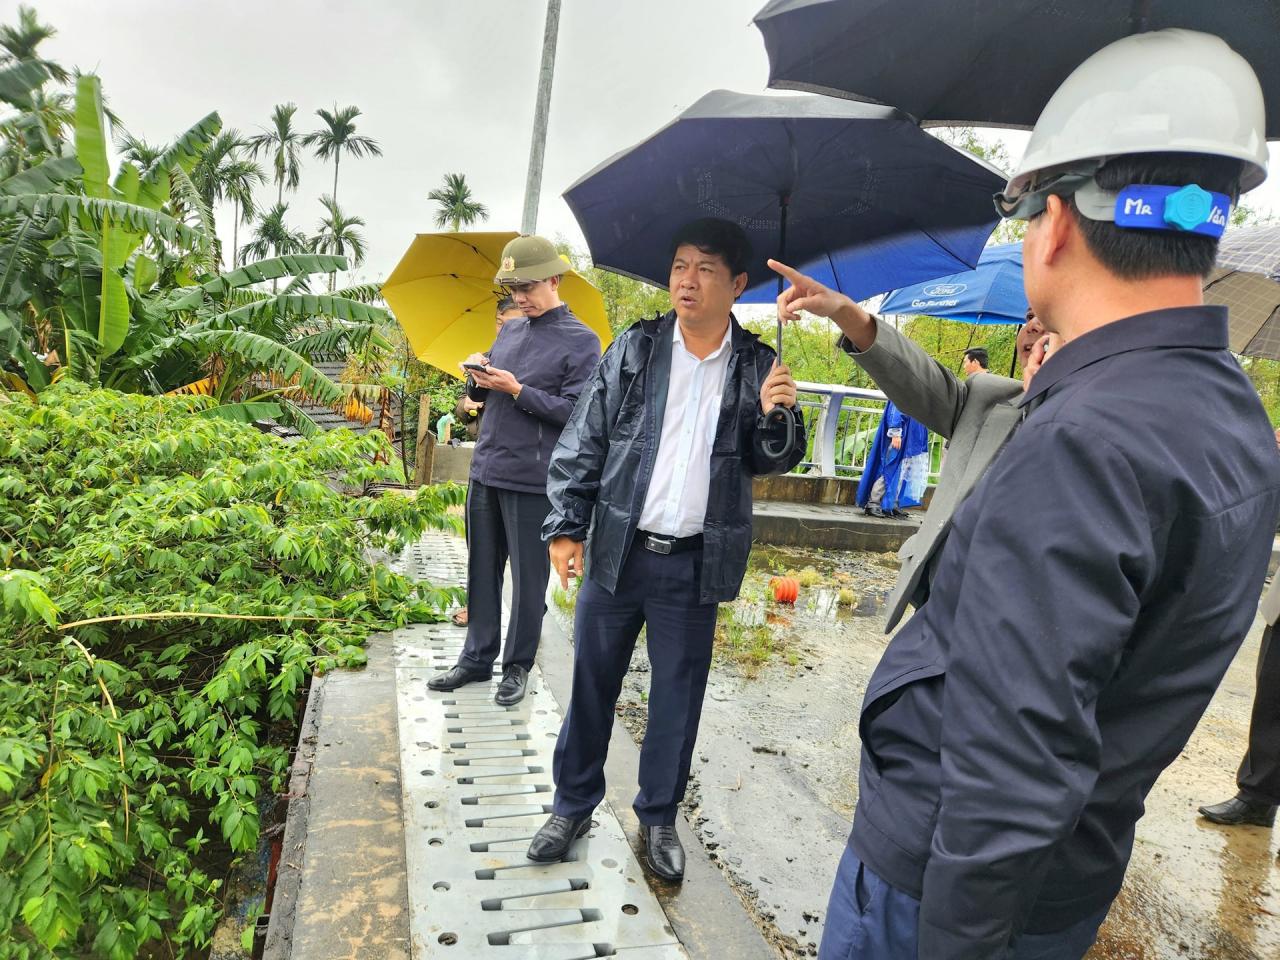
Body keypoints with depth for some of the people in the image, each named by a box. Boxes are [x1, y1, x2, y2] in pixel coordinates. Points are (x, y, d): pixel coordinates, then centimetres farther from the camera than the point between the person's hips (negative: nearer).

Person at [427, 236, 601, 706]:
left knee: (529, 579, 5)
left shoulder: (581, 341, -5)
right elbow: (481, 397, 19)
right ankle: (477, 658, 28)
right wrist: (478, 378, -4)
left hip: (532, 481, -6)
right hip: (485, 472, 6)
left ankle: (517, 667, 20)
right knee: (481, 572, 14)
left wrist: (518, 390, -19)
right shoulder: (509, 330, 14)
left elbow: (575, 410, -13)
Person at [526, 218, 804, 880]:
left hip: (695, 564, 0)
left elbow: (775, 462, 7)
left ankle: (658, 816, 32)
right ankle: (573, 806, 31)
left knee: (678, 695, 12)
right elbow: (583, 442, 2)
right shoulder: (635, 348, 1)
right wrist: (567, 526, -4)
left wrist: (777, 416, -14)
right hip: (618, 550, 0)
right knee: (591, 683, 11)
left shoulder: (756, 367, 2)